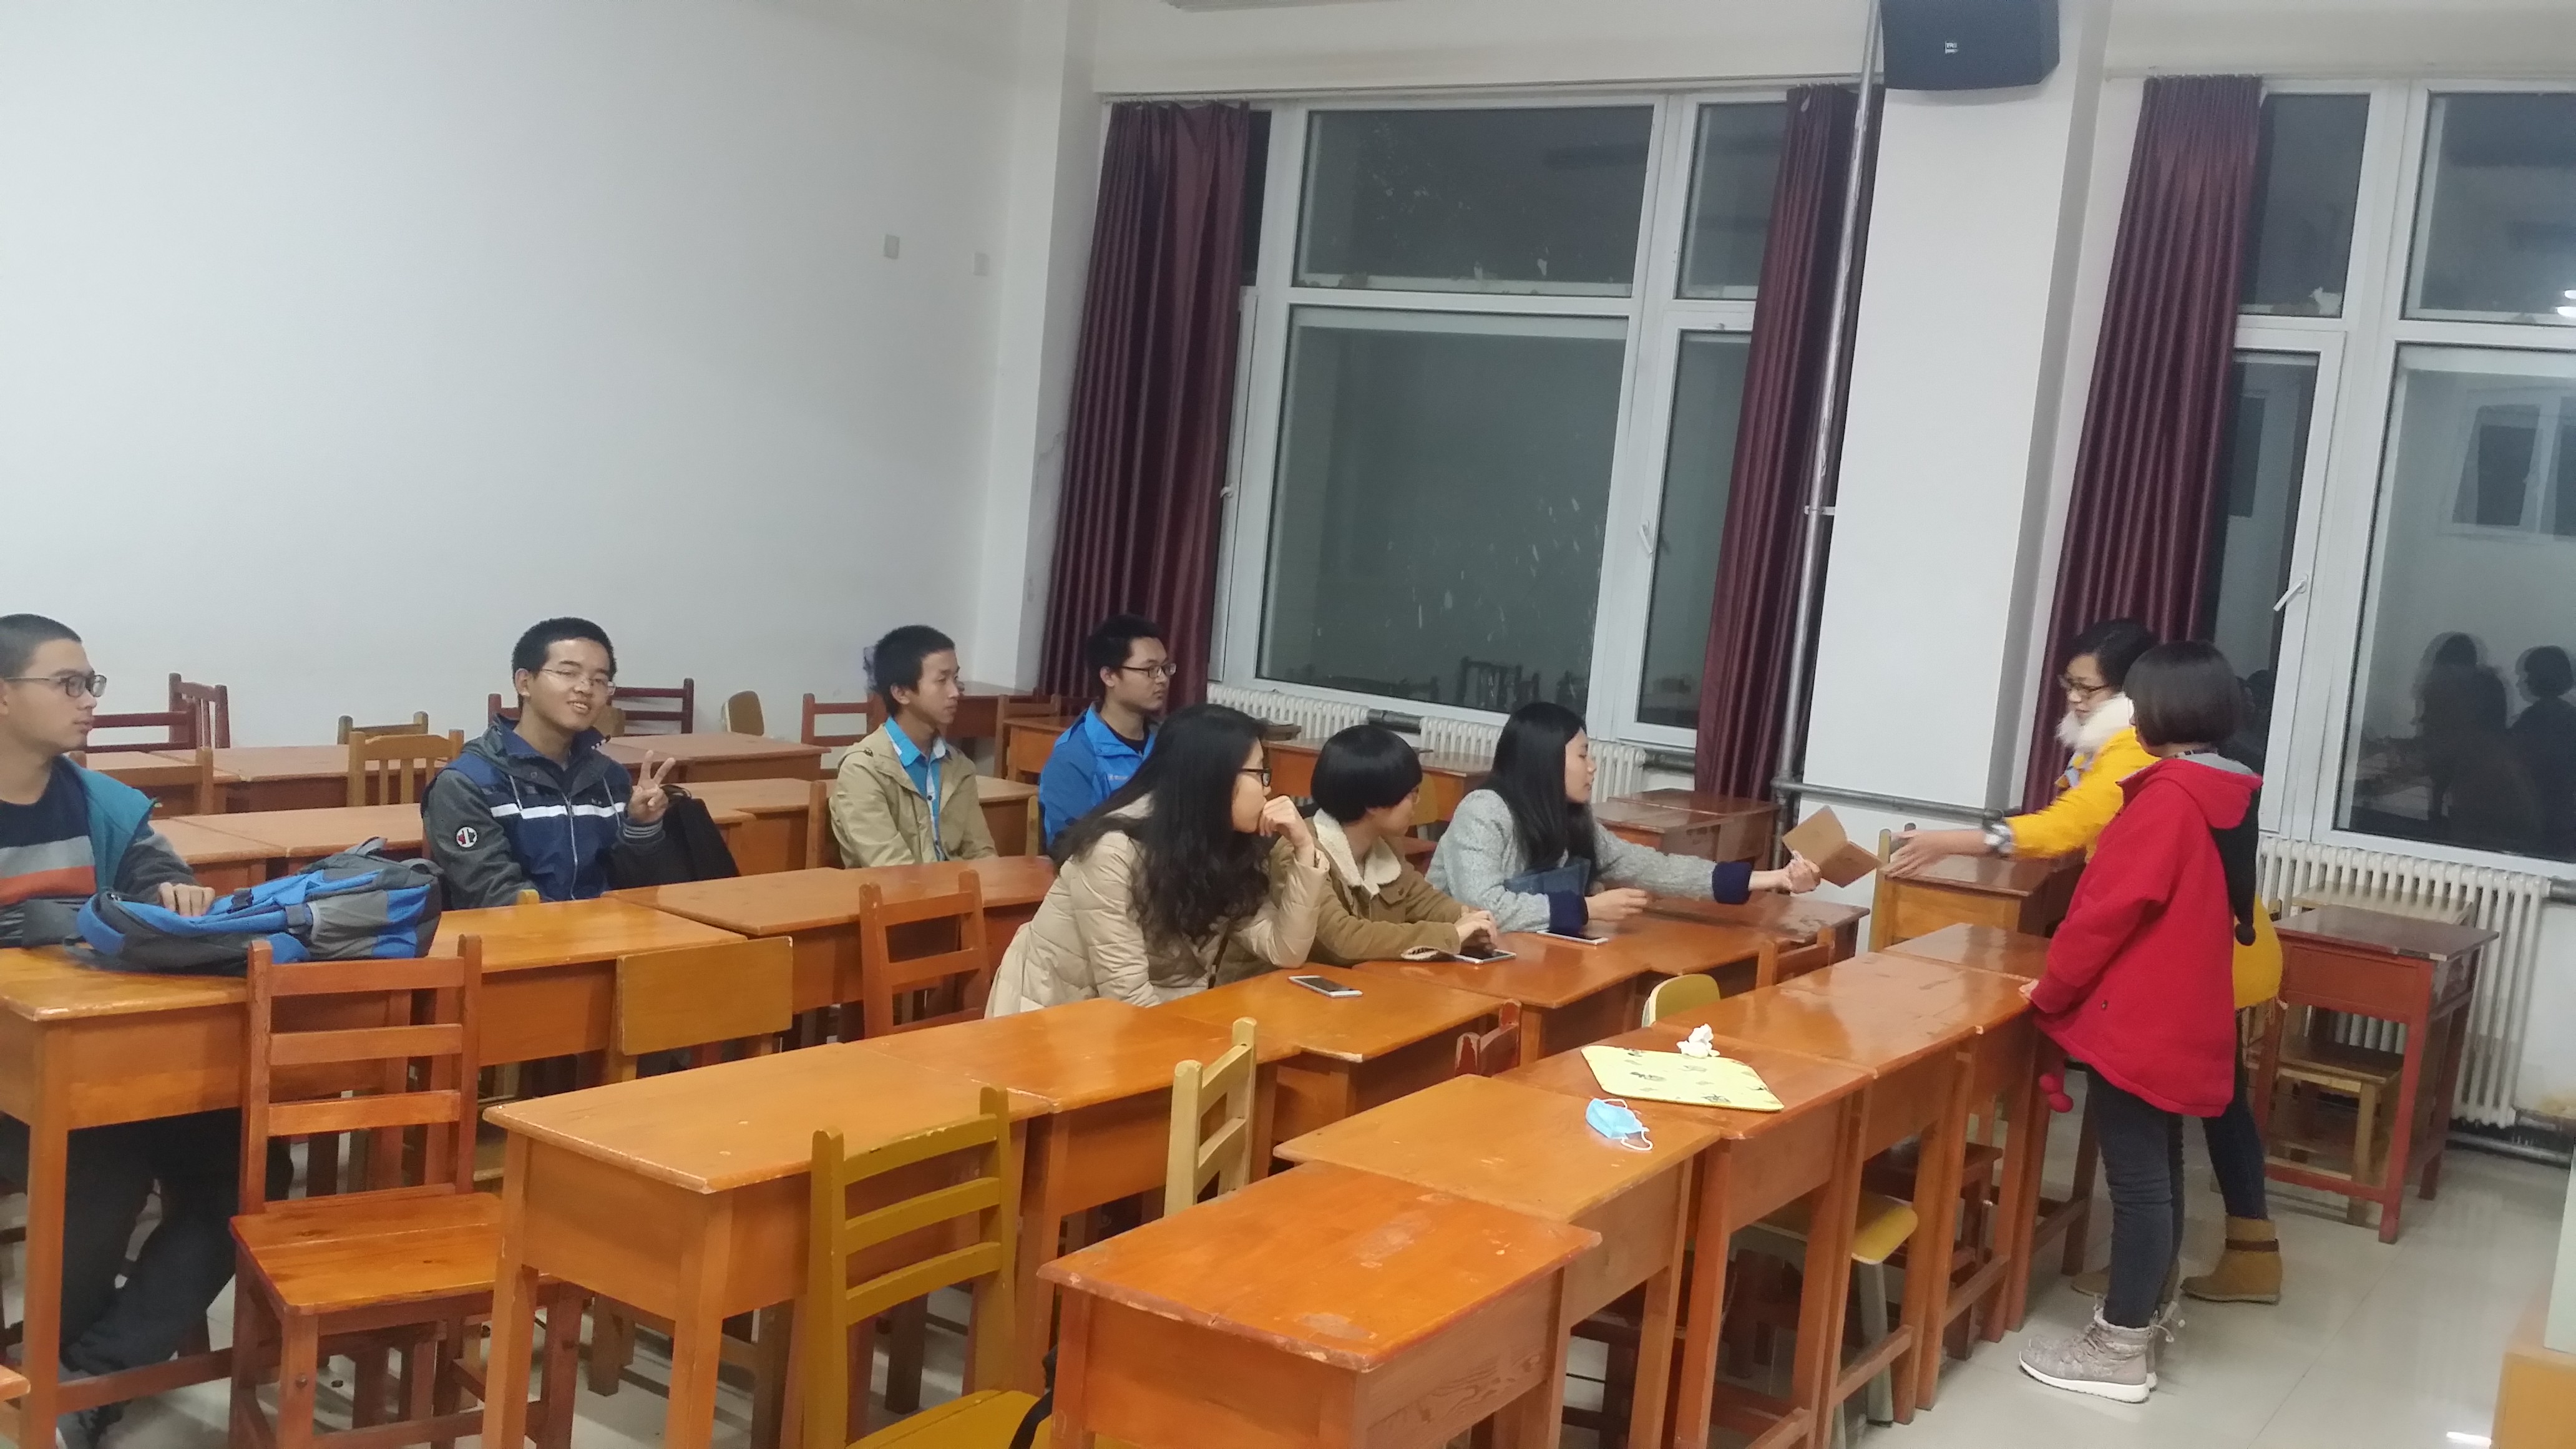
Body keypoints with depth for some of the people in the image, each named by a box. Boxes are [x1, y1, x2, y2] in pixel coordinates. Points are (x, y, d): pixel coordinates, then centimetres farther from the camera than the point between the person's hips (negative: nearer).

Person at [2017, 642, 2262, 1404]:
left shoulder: (2168, 797, -20)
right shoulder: (2225, 795, 8)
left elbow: (2110, 908, -19)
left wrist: (2050, 990, -8)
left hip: (2139, 1018, -9)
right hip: (2179, 1015, 9)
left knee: (2137, 1177, -3)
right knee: (2159, 1168, 19)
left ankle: (2121, 1349, 5)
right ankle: (2148, 1314, 32)